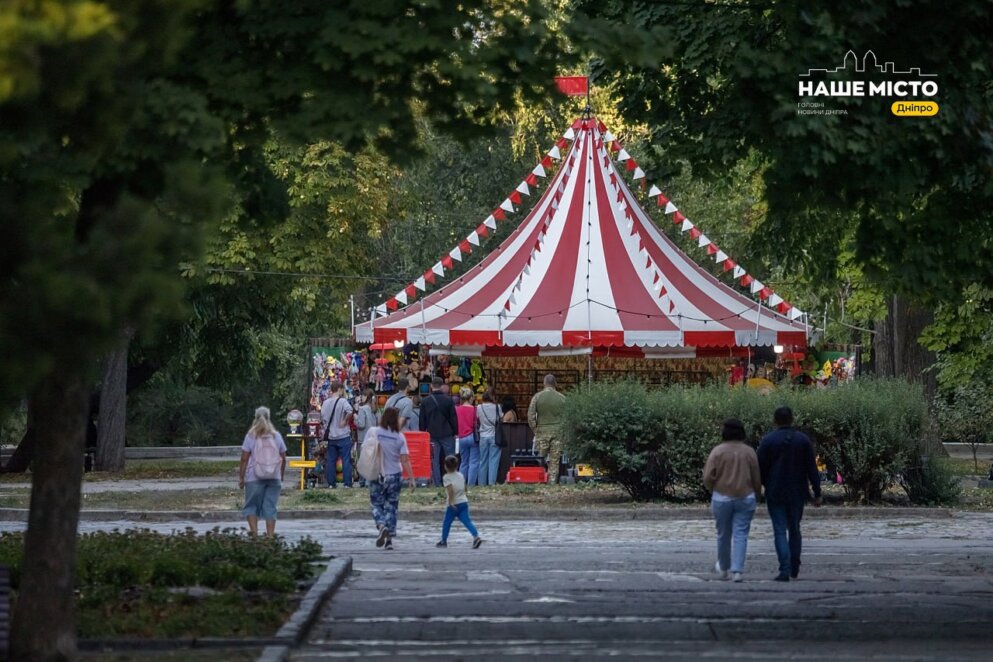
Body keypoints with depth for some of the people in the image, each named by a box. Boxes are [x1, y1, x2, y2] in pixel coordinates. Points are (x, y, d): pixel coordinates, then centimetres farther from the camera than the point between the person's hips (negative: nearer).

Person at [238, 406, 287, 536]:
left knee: (251, 506, 8)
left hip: (254, 478, -2)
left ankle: (254, 531, -10)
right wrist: (281, 476, 18)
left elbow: (244, 459, -5)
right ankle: (270, 535, 2)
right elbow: (283, 459, 8)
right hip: (274, 477, 2)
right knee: (270, 507, 6)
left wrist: (241, 477, 0)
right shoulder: (277, 436, 6)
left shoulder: (251, 436, -2)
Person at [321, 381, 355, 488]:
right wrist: (345, 421, -15)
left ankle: (331, 483, 11)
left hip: (330, 436, 5)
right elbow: (350, 411, -29)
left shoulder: (325, 403, 4)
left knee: (330, 460, 10)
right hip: (343, 436, -5)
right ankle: (347, 483, -1)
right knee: (346, 460, 0)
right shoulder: (342, 401, -12)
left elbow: (322, 418, 7)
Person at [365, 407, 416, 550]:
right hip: (394, 475, 1)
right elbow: (405, 460, -9)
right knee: (391, 506, 10)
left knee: (376, 504, 11)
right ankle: (389, 539, 6)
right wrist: (411, 479, -6)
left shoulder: (373, 432, -7)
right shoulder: (399, 437, -7)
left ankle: (381, 526, -18)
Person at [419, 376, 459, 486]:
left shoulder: (425, 401, 0)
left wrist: (422, 432, 12)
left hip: (432, 435, 1)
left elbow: (421, 421, 4)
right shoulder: (448, 400, -5)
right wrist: (455, 432, 6)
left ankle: (436, 483, 3)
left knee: (434, 460, 4)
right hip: (447, 435, -1)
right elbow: (454, 418, -2)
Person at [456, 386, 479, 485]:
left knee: (464, 463, 15)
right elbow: (477, 424, -4)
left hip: (462, 438, 4)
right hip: (473, 437, -3)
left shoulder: (457, 409, -1)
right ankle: (471, 484, -4)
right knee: (474, 463, 1)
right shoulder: (474, 409, -8)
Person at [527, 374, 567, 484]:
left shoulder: (537, 397, -2)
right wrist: (563, 430, 13)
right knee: (555, 460, 4)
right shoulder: (562, 398, 1)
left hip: (542, 431, -1)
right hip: (557, 432, 1)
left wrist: (535, 429, 4)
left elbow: (530, 416, -5)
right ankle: (552, 481, 2)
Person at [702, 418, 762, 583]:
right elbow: (757, 478, 4)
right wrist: (756, 494, 20)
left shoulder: (718, 451, -7)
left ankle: (723, 568, 30)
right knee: (740, 534, 0)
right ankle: (737, 571, -11)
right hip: (746, 498, 1)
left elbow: (708, 477, -9)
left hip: (722, 498, -1)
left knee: (724, 534, 13)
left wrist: (713, 490, 11)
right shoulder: (749, 452, -1)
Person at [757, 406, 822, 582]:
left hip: (775, 493, -3)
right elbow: (812, 468, -1)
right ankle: (794, 568, 23)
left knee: (780, 531, -2)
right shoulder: (803, 440, -1)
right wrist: (817, 493, 3)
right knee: (794, 529, 17)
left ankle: (785, 570, -13)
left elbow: (761, 468, -4)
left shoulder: (768, 441, -7)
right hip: (797, 493, 3)